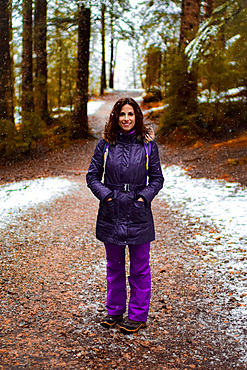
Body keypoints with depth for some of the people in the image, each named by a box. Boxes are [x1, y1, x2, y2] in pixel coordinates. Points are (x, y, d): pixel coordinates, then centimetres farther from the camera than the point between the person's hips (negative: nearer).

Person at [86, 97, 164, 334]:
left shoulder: (148, 144, 0)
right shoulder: (106, 144, 1)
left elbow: (157, 179, 4)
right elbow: (92, 176, 5)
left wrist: (144, 197, -10)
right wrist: (105, 195, -9)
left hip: (139, 213, -1)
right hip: (111, 213, 1)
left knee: (139, 268, 8)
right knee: (114, 266, 15)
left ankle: (138, 316, 22)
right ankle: (115, 310, 31)